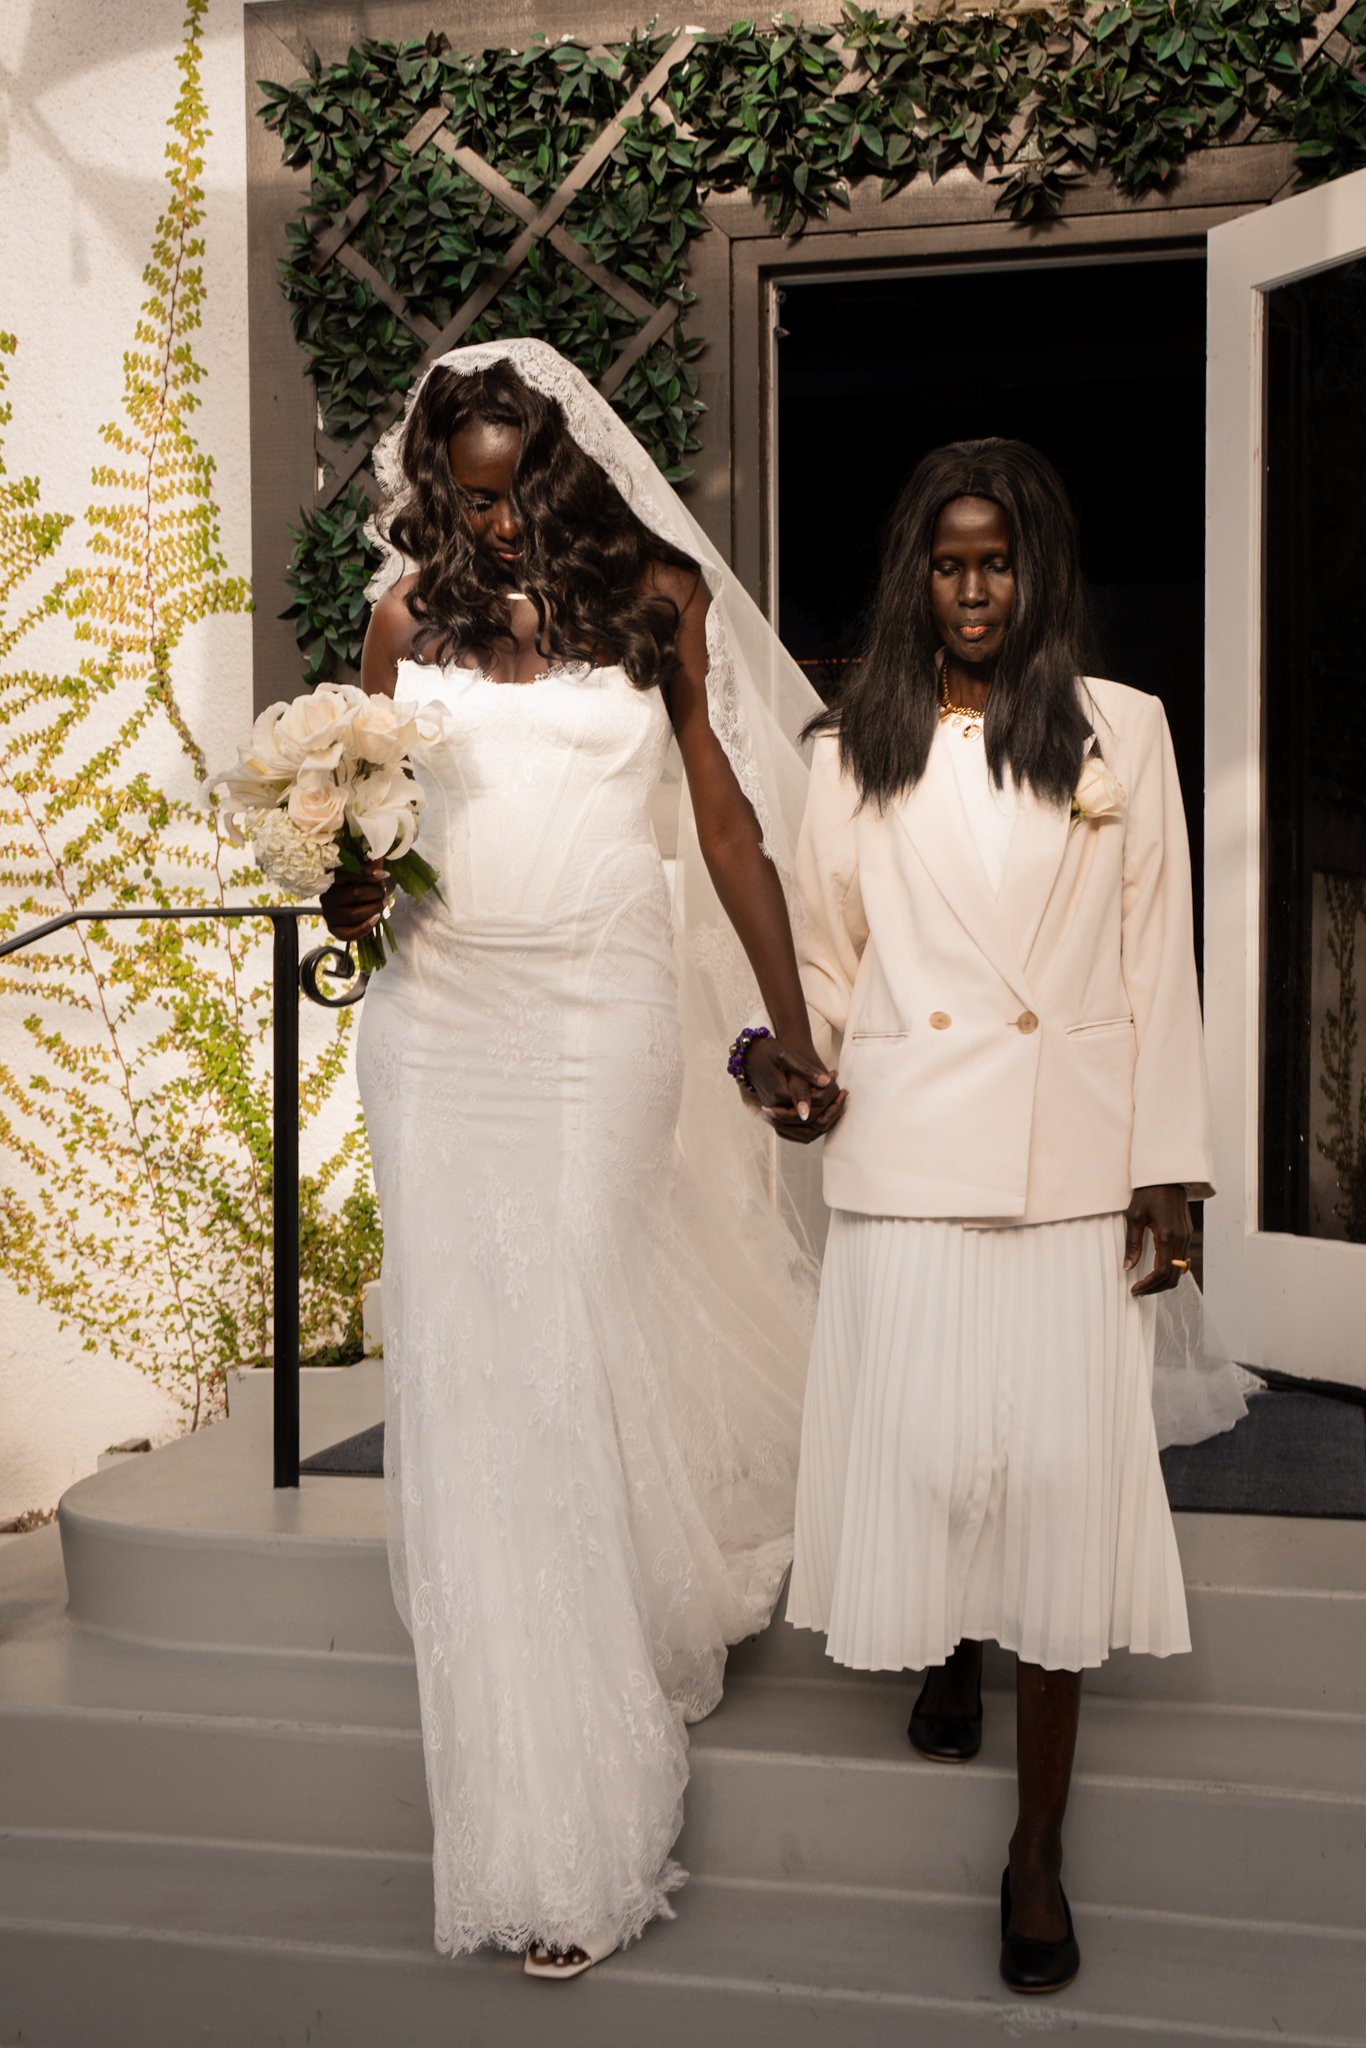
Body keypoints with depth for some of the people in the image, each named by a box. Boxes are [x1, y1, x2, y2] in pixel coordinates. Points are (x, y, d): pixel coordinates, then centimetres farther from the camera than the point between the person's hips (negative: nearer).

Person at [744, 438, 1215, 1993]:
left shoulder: (1120, 732, 6)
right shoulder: (856, 750, 9)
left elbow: (1157, 961, 3)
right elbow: (824, 947, 13)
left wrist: (1166, 1167, 0)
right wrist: (781, 1045, -7)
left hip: (1070, 1158, -1)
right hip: (905, 1151, 1)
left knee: (1059, 1469, -2)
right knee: (923, 1445, 1)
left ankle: (1038, 1852, 8)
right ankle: (949, 1647, 38)